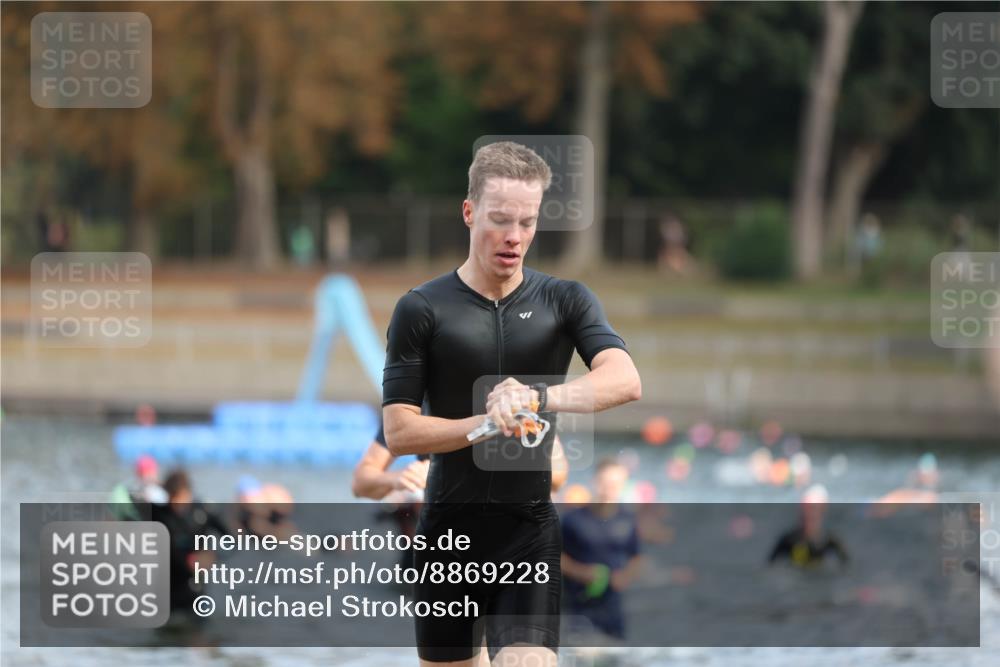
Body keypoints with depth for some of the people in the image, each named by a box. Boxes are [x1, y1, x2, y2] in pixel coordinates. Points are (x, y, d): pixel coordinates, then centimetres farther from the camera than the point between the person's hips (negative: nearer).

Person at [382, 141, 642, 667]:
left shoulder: (566, 301, 3)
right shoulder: (421, 309, -1)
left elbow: (625, 380, -15)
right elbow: (398, 431, -5)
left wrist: (537, 398, -31)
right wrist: (492, 423, -19)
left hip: (530, 532, 0)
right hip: (447, 532, 0)